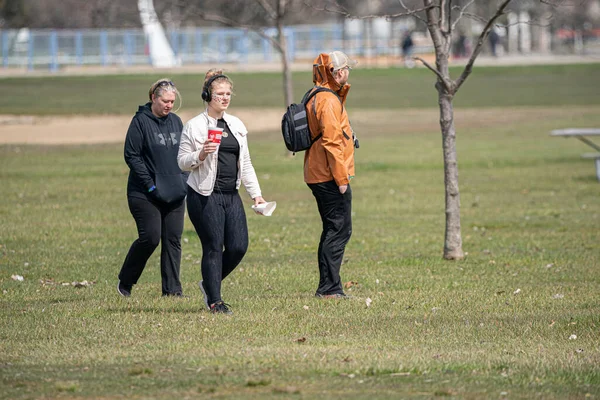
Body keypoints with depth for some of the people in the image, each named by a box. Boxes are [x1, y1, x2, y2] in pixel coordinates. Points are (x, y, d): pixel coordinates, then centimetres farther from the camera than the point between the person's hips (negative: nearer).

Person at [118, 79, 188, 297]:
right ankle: (125, 282, 11)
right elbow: (131, 156, -10)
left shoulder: (176, 121, 12)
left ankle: (172, 288, 6)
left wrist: (185, 181, 4)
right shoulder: (140, 121, -7)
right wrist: (150, 184, -14)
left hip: (175, 194, 6)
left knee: (173, 239, 2)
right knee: (150, 237, -9)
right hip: (146, 195, -6)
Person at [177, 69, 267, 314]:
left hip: (231, 196, 6)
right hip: (205, 196, -6)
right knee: (213, 247, -5)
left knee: (239, 247, -1)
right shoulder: (194, 126, -4)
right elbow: (182, 162, -2)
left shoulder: (237, 125, 14)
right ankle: (214, 300, 5)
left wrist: (256, 193, 12)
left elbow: (245, 163, 18)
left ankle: (209, 283, 22)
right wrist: (200, 155, -21)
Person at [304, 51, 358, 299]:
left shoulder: (316, 98, 15)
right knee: (340, 230, -9)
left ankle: (328, 288, 17)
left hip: (318, 176, 10)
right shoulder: (329, 101, -16)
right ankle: (329, 288, -10)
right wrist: (342, 178, -19)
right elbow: (332, 142, -21)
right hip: (331, 177, -10)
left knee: (333, 230, 15)